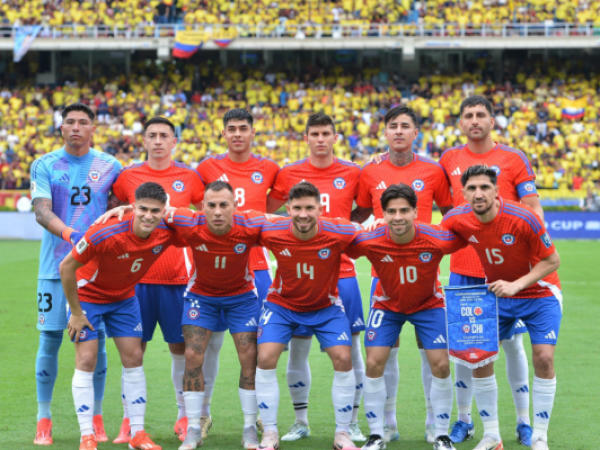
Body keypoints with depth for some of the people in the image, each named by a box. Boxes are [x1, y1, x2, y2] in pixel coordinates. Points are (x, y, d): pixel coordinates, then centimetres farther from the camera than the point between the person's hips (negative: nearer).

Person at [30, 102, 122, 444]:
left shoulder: (110, 167, 6)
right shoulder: (45, 166, 2)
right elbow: (41, 212, -11)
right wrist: (68, 232, -28)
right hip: (56, 266, -1)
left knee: (97, 340, 2)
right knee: (50, 340, -1)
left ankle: (97, 419, 12)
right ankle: (44, 420, 7)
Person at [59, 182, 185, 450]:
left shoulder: (166, 232, -22)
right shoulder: (106, 235, -35)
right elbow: (66, 267, -24)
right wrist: (76, 313, -18)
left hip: (124, 298, 4)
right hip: (87, 296, -4)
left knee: (134, 358, 1)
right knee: (86, 360, -8)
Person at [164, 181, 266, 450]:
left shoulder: (250, 226, -29)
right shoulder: (189, 225, -29)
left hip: (241, 294, 0)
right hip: (201, 294, 0)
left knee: (249, 358, -6)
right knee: (193, 357, -8)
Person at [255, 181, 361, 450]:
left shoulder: (339, 234, -28)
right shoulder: (272, 233, -26)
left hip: (326, 306, 0)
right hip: (281, 305, 0)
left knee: (343, 359, -11)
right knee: (266, 359, -13)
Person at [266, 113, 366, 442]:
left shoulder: (352, 173, 3)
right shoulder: (289, 174, 4)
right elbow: (264, 210, 13)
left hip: (341, 271, 0)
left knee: (350, 348, 1)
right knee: (297, 349, 4)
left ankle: (352, 423, 11)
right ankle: (300, 422, 17)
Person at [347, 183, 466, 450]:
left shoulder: (436, 240, -31)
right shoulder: (369, 242, -29)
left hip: (428, 304, -1)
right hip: (387, 305, 1)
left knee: (440, 366, -9)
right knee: (374, 364, -9)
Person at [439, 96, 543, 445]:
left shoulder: (514, 159, 0)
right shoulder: (449, 160, 8)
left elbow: (533, 209, -1)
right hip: (463, 268, 2)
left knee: (512, 343, 2)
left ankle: (524, 422, 12)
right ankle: (464, 420, 14)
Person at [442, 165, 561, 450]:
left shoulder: (523, 219, -30)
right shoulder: (456, 220, -18)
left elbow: (552, 261, -19)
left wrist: (516, 285, -28)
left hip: (540, 293, -4)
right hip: (497, 295, 4)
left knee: (543, 357, -16)